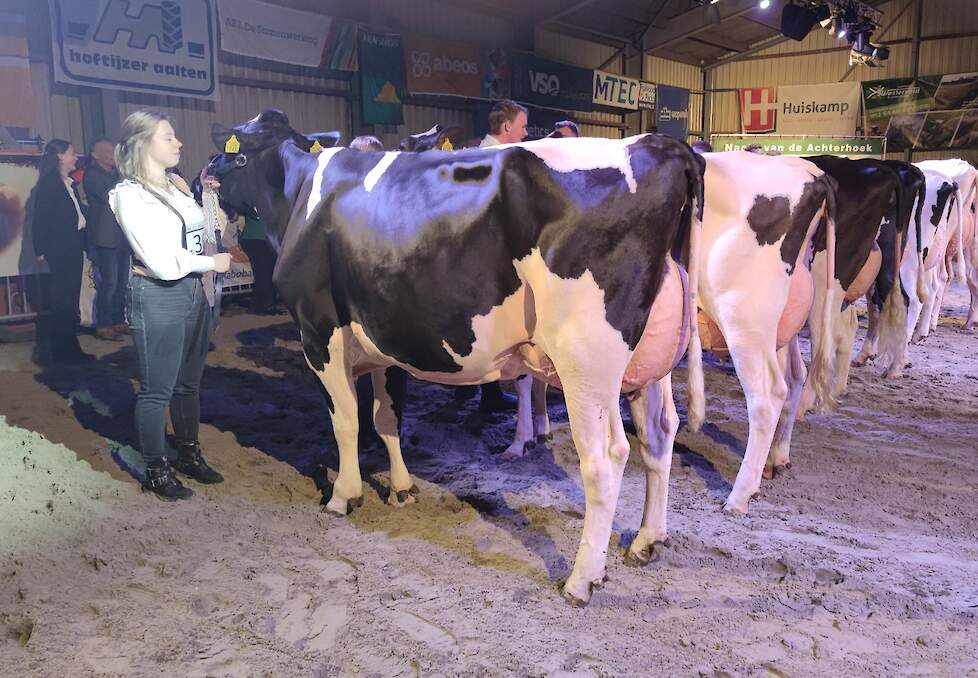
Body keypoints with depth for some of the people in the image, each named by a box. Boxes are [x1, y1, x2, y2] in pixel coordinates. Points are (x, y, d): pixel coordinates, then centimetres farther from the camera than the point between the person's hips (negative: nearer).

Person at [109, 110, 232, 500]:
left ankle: (189, 455, 33)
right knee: (157, 390, 3)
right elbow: (164, 263, -19)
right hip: (157, 297, -8)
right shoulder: (130, 194, -12)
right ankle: (156, 471, 18)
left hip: (193, 292, 8)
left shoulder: (176, 185, 10)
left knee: (188, 383, 18)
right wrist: (213, 263, -8)